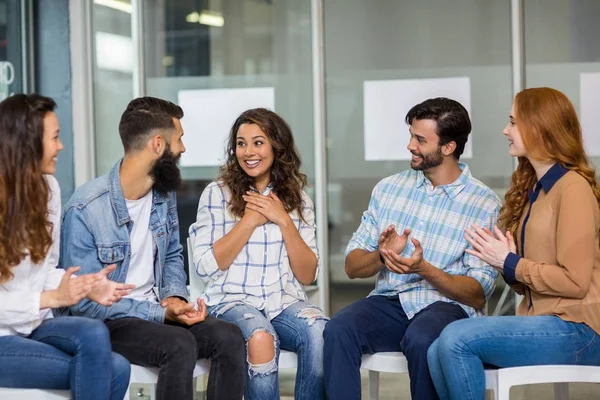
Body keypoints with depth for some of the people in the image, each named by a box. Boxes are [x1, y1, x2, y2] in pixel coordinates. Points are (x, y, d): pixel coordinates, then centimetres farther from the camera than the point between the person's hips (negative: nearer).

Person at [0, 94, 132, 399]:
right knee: (109, 369, -21)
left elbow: (45, 268, 8)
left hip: (34, 325, 6)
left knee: (94, 335, -27)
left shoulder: (47, 187, 3)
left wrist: (84, 286, -9)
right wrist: (52, 298, -22)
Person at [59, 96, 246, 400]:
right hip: (105, 321, -6)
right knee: (180, 344, -33)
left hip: (156, 309, 6)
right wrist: (161, 313, -22)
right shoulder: (85, 209, -18)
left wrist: (175, 296, -4)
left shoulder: (165, 193, 4)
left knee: (229, 337, -20)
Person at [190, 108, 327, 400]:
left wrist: (284, 220, -6)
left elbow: (308, 276, 5)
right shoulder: (216, 194, 2)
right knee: (260, 337, -37)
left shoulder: (297, 199, 10)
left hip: (285, 303, 3)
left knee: (321, 333, -31)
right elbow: (205, 266, -6)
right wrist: (251, 220, -9)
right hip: (232, 302, -3)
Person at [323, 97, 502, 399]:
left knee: (421, 339, -37)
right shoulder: (388, 188, 11)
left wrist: (424, 269, -21)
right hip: (389, 302, 3)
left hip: (447, 304, -3)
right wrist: (381, 256, -13)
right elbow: (352, 267, 10)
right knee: (338, 330, -29)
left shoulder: (484, 204, -1)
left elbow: (479, 294, -5)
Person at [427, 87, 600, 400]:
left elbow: (574, 281, -16)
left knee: (456, 338, -23)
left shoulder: (572, 188, -11)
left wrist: (510, 264, -10)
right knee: (437, 354, -13)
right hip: (541, 322, 8)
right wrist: (504, 260, -3)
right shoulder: (533, 188, 18)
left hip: (574, 330, -8)